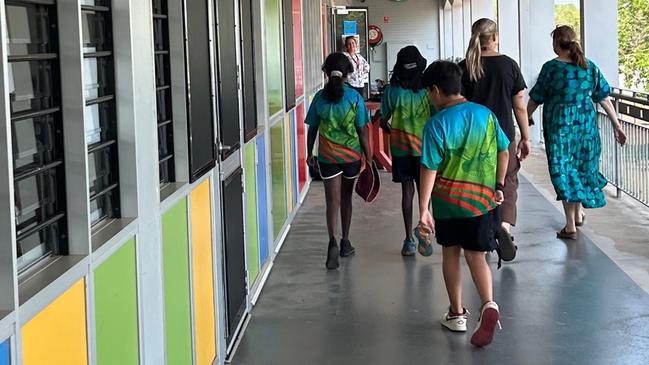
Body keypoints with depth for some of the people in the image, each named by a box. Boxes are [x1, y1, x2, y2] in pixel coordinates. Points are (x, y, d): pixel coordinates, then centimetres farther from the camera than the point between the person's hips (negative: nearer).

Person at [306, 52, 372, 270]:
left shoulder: (320, 98, -5)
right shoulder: (354, 97, -8)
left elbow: (312, 129, 3)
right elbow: (362, 130, -7)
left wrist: (309, 153, 15)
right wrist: (369, 156, 1)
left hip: (327, 156, 0)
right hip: (351, 155, 0)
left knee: (333, 200, -1)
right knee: (346, 198, 17)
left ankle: (333, 242, -22)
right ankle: (345, 242, 26)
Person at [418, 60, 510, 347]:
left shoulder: (436, 124, -13)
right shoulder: (485, 114, 1)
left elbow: (430, 169, -15)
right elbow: (504, 151, 9)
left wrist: (424, 209, -12)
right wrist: (498, 187, 19)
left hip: (448, 200, -3)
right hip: (481, 198, 3)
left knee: (451, 253, 15)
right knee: (476, 255, 7)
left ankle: (457, 314, 23)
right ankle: (488, 305, -17)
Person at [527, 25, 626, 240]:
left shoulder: (551, 68, -10)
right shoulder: (590, 67, 2)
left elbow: (535, 101, -4)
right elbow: (605, 100, 3)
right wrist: (616, 126, 10)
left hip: (559, 125, -4)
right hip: (586, 124, 4)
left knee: (563, 170, 0)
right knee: (582, 165, 20)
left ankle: (570, 226, -3)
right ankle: (579, 213, 35)